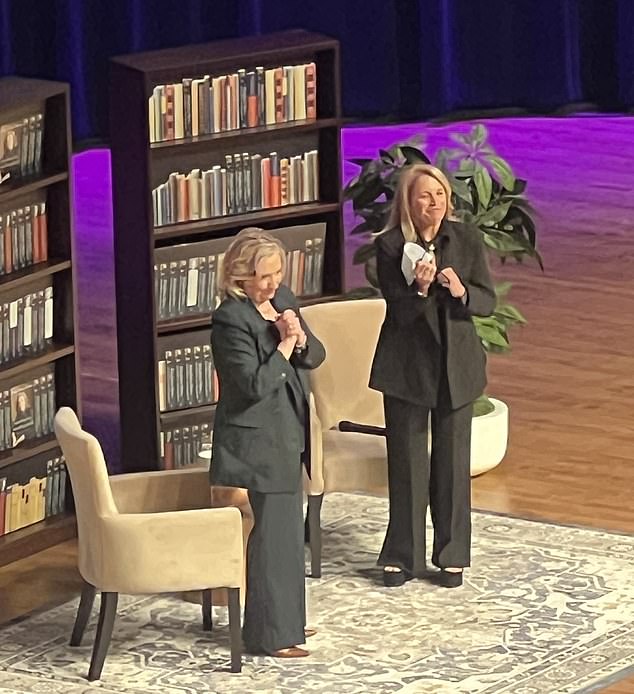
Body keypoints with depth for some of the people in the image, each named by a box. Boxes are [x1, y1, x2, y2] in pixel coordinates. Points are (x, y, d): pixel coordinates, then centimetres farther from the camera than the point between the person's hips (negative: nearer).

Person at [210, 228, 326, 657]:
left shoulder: (282, 299, 7)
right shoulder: (231, 319, -19)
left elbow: (316, 357, 9)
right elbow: (256, 384, -24)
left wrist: (300, 338, -11)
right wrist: (285, 343, -18)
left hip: (286, 433, 9)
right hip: (258, 439, -9)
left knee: (287, 528, 17)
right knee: (273, 532, -6)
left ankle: (285, 619, 29)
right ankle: (270, 634, 1)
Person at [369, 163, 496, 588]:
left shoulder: (467, 240, -3)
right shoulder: (390, 246, -9)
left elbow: (488, 302, -2)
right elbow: (400, 311, -12)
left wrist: (461, 291, -23)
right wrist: (420, 289, -32)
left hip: (456, 365, 2)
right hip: (406, 366, -2)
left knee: (453, 461, 8)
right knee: (407, 462, 6)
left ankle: (451, 555, 19)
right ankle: (403, 556, 16)